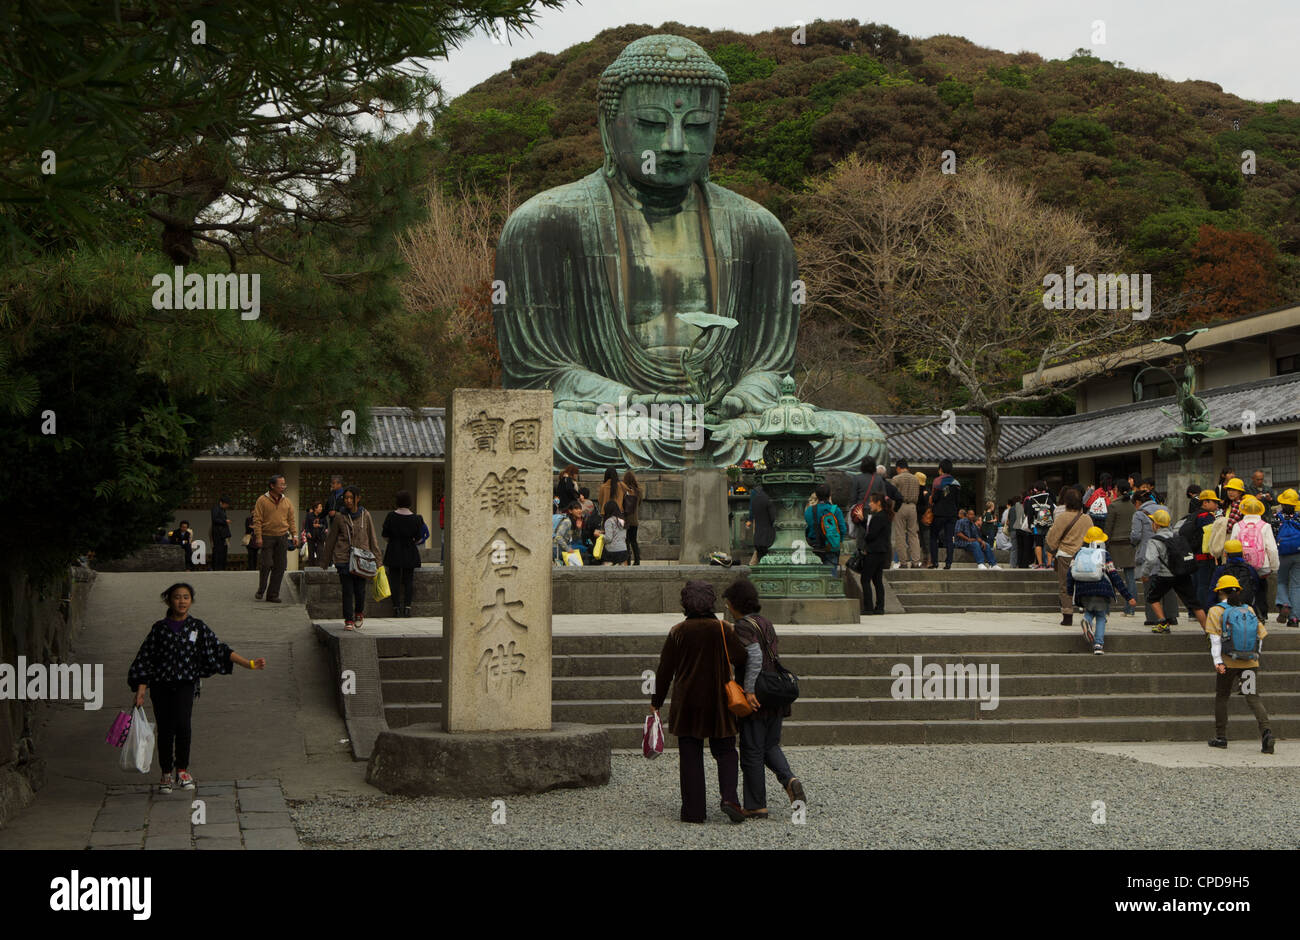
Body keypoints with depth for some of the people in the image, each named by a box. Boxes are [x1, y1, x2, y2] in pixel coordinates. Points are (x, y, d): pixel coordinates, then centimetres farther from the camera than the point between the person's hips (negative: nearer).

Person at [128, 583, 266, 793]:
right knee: (165, 729, 2)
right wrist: (140, 691, -1)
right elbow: (145, 660, 5)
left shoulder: (198, 627, 5)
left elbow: (219, 650, 4)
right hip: (161, 685, 1)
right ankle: (166, 775, 17)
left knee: (182, 723, -22)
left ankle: (182, 769, -7)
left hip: (186, 683, -1)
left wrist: (249, 664, -5)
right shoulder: (159, 628, 4)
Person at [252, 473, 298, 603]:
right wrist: (258, 536, -13)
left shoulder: (286, 502, 11)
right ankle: (261, 590, 14)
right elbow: (257, 520, -6)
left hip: (282, 538, 4)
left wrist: (294, 535, 5)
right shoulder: (262, 500, -3)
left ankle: (273, 594, 8)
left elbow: (291, 520, 15)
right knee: (266, 564, -6)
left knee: (280, 567, 1)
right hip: (267, 538, -4)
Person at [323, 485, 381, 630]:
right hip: (344, 558, 0)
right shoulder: (340, 518, 3)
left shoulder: (365, 516, 5)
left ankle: (359, 613, 26)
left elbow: (372, 538, 9)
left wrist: (377, 559, 7)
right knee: (347, 591, -3)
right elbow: (331, 539, 12)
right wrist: (327, 560, 16)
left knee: (360, 590, 0)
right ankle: (348, 620, 7)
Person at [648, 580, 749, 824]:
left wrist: (656, 702, 9)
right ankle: (730, 797, -12)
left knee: (690, 755, 7)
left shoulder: (678, 632, -4)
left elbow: (665, 670, 0)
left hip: (687, 704, 0)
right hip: (718, 703, 0)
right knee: (725, 751, 10)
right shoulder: (722, 630, -6)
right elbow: (742, 659, -8)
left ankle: (693, 810, 4)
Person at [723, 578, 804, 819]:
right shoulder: (765, 623, 12)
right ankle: (789, 779, -6)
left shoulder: (743, 627, -13)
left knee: (752, 752, 2)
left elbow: (755, 656, -25)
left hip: (756, 699, -8)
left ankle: (756, 806, 6)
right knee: (770, 745, 19)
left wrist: (748, 690, -26)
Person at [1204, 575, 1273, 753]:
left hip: (1229, 663, -2)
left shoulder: (1216, 611, -1)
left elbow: (1215, 638, -9)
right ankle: (1265, 730, -23)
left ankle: (1221, 737, 19)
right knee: (1253, 697, 1)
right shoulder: (1249, 610, 10)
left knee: (1221, 697, 14)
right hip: (1251, 663, 2)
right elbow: (1261, 635, 9)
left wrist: (1218, 661, -13)